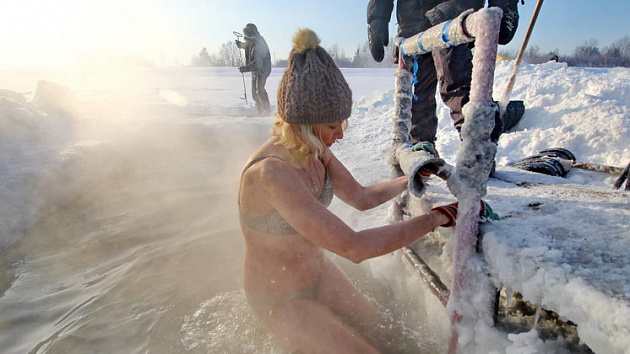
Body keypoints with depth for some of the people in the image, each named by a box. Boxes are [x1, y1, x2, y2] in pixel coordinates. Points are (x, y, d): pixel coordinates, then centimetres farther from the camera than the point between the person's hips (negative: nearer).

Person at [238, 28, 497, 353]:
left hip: (317, 271, 7)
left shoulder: (314, 151, -11)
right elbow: (353, 247, -39)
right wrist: (436, 218, -33)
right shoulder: (271, 173, -37)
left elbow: (361, 197, 4)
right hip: (279, 299, -7)